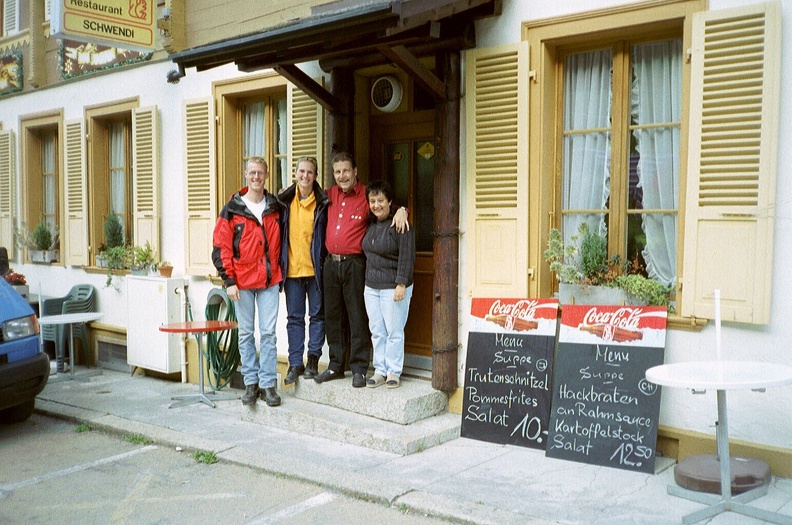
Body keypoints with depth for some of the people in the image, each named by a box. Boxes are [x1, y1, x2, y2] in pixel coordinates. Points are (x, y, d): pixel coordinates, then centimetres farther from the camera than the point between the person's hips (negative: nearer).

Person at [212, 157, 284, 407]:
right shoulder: (232, 210, -1)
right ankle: (251, 383, 16)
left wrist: (279, 273, 10)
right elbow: (221, 247, -3)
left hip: (270, 280, 1)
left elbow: (280, 243, 16)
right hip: (242, 282, -1)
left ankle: (268, 384, 7)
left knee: (268, 333, 1)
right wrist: (229, 280, -8)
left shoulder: (276, 208, 7)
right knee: (246, 333, 7)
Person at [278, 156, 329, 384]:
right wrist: (279, 262, 6)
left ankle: (313, 360, 15)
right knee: (294, 317, 7)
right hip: (292, 268, 2)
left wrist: (325, 262, -4)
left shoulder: (323, 202, -1)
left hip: (316, 269, -2)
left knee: (317, 315, 5)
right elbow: (278, 233, 11)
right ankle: (295, 363, 14)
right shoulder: (284, 201, 5)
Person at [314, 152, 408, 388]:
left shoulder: (367, 195, -4)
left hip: (354, 264, -5)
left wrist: (401, 210, -22)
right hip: (331, 263, 6)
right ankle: (335, 365, 23)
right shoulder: (330, 195, 11)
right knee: (333, 317, 12)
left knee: (358, 318, -2)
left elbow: (390, 206, 0)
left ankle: (359, 369, 6)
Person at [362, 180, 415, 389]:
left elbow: (407, 257, -16)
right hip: (371, 287, 7)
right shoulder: (370, 225, 12)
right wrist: (366, 281, 16)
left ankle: (393, 372, 10)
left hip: (393, 288, -7)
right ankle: (380, 370, 19)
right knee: (377, 331, 10)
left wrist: (401, 284, -19)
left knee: (394, 331, 0)